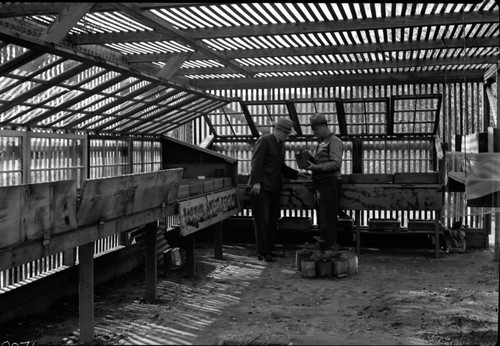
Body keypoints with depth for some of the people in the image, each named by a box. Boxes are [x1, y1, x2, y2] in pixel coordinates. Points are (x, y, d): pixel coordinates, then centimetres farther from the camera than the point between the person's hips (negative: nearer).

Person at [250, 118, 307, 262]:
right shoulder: (264, 140, -8)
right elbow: (256, 162, -15)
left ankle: (271, 249, 22)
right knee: (262, 220, -6)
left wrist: (296, 174, 12)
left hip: (274, 187, 8)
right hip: (262, 187, -8)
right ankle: (262, 252, -1)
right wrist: (256, 182, -22)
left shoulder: (281, 144, 17)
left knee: (273, 219, 12)